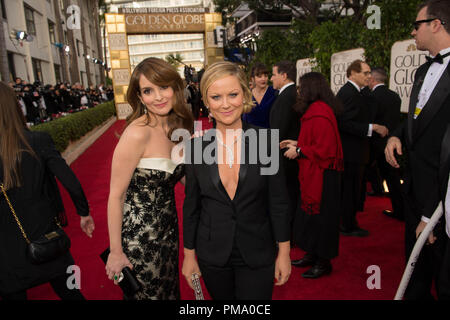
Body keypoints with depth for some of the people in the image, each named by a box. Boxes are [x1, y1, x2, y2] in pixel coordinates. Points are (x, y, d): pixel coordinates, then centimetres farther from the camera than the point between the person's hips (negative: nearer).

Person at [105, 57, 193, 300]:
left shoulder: (177, 127, -2)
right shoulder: (137, 133, -24)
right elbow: (115, 196, -19)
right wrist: (116, 252, -15)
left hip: (168, 228, 7)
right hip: (139, 235, -7)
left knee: (170, 291, 26)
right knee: (147, 294, 17)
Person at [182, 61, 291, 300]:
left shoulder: (266, 140, -11)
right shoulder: (196, 146, -7)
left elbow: (278, 202, -6)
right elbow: (191, 206, 0)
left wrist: (284, 252, -3)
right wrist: (189, 255, 4)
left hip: (257, 255, -1)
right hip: (212, 256, 2)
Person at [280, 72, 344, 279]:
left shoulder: (319, 113, -21)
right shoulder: (315, 109, 11)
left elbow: (324, 148, -24)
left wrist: (299, 151, -15)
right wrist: (297, 143, 12)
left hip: (322, 174, -10)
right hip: (313, 173, 10)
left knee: (319, 215, 2)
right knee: (311, 213, 17)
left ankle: (324, 262, 19)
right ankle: (313, 254, 32)